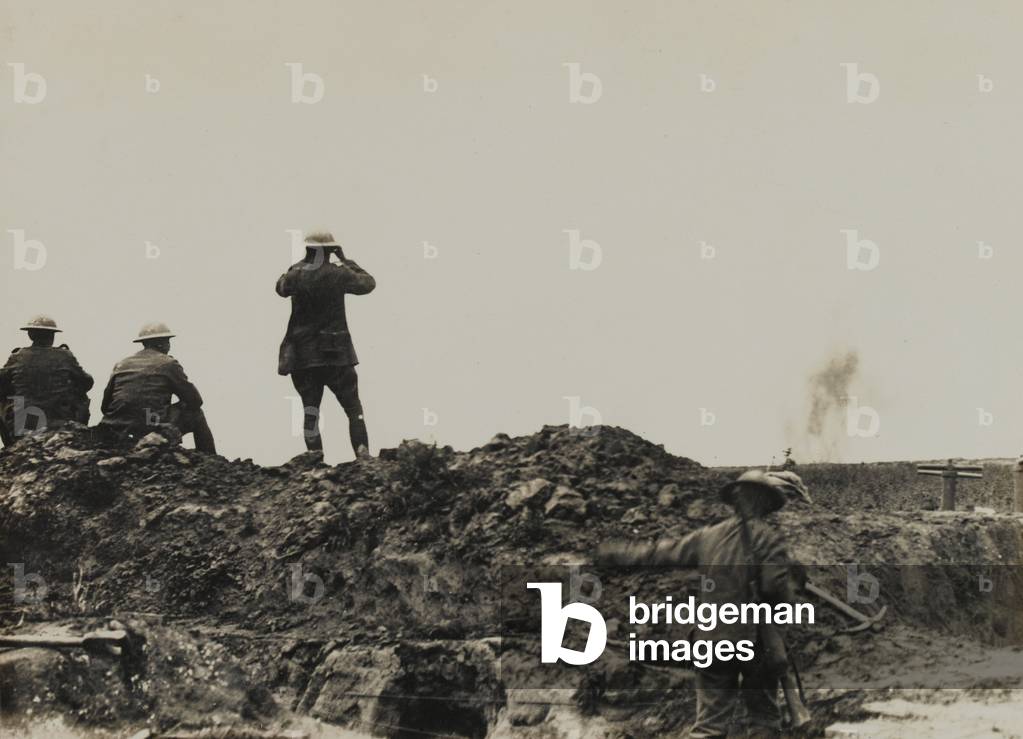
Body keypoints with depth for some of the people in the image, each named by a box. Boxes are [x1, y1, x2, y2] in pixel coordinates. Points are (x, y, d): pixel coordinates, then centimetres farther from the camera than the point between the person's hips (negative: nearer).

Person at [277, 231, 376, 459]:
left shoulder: (296, 275, -3)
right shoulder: (339, 274, -8)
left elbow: (281, 288, 20)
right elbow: (368, 283, 8)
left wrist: (300, 264, 24)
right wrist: (346, 261, 15)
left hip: (303, 355, 2)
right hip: (336, 354, -2)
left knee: (310, 409, 8)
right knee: (353, 408, 5)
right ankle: (363, 456, -7)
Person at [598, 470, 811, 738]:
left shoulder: (707, 537, 6)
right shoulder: (768, 537, -8)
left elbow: (659, 554, 14)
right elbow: (778, 589, -17)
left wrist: (615, 553, 27)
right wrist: (796, 582, 5)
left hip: (715, 643, 3)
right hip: (758, 644, -3)